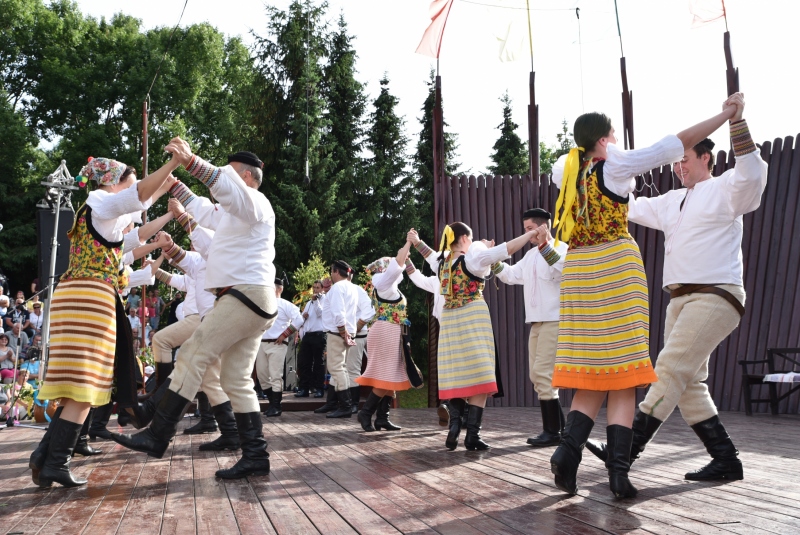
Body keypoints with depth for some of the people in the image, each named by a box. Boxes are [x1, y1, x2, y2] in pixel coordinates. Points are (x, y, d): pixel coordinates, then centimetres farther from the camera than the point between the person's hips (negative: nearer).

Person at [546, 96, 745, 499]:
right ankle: (618, 470, -6)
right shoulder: (615, 165, -3)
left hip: (577, 270, 5)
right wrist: (725, 115, 6)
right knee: (621, 375, -2)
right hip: (616, 264, -5)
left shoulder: (566, 170, 12)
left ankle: (568, 449, -13)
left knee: (592, 374, 7)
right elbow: (676, 143, -3)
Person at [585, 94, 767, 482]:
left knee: (670, 371, -16)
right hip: (681, 299, 9)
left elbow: (752, 174, -21)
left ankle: (624, 449, -18)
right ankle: (725, 459, 12)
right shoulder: (673, 202, 21)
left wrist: (736, 120, -27)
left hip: (715, 297, -9)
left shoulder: (724, 190, -1)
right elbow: (632, 208, 30)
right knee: (688, 383, 5)